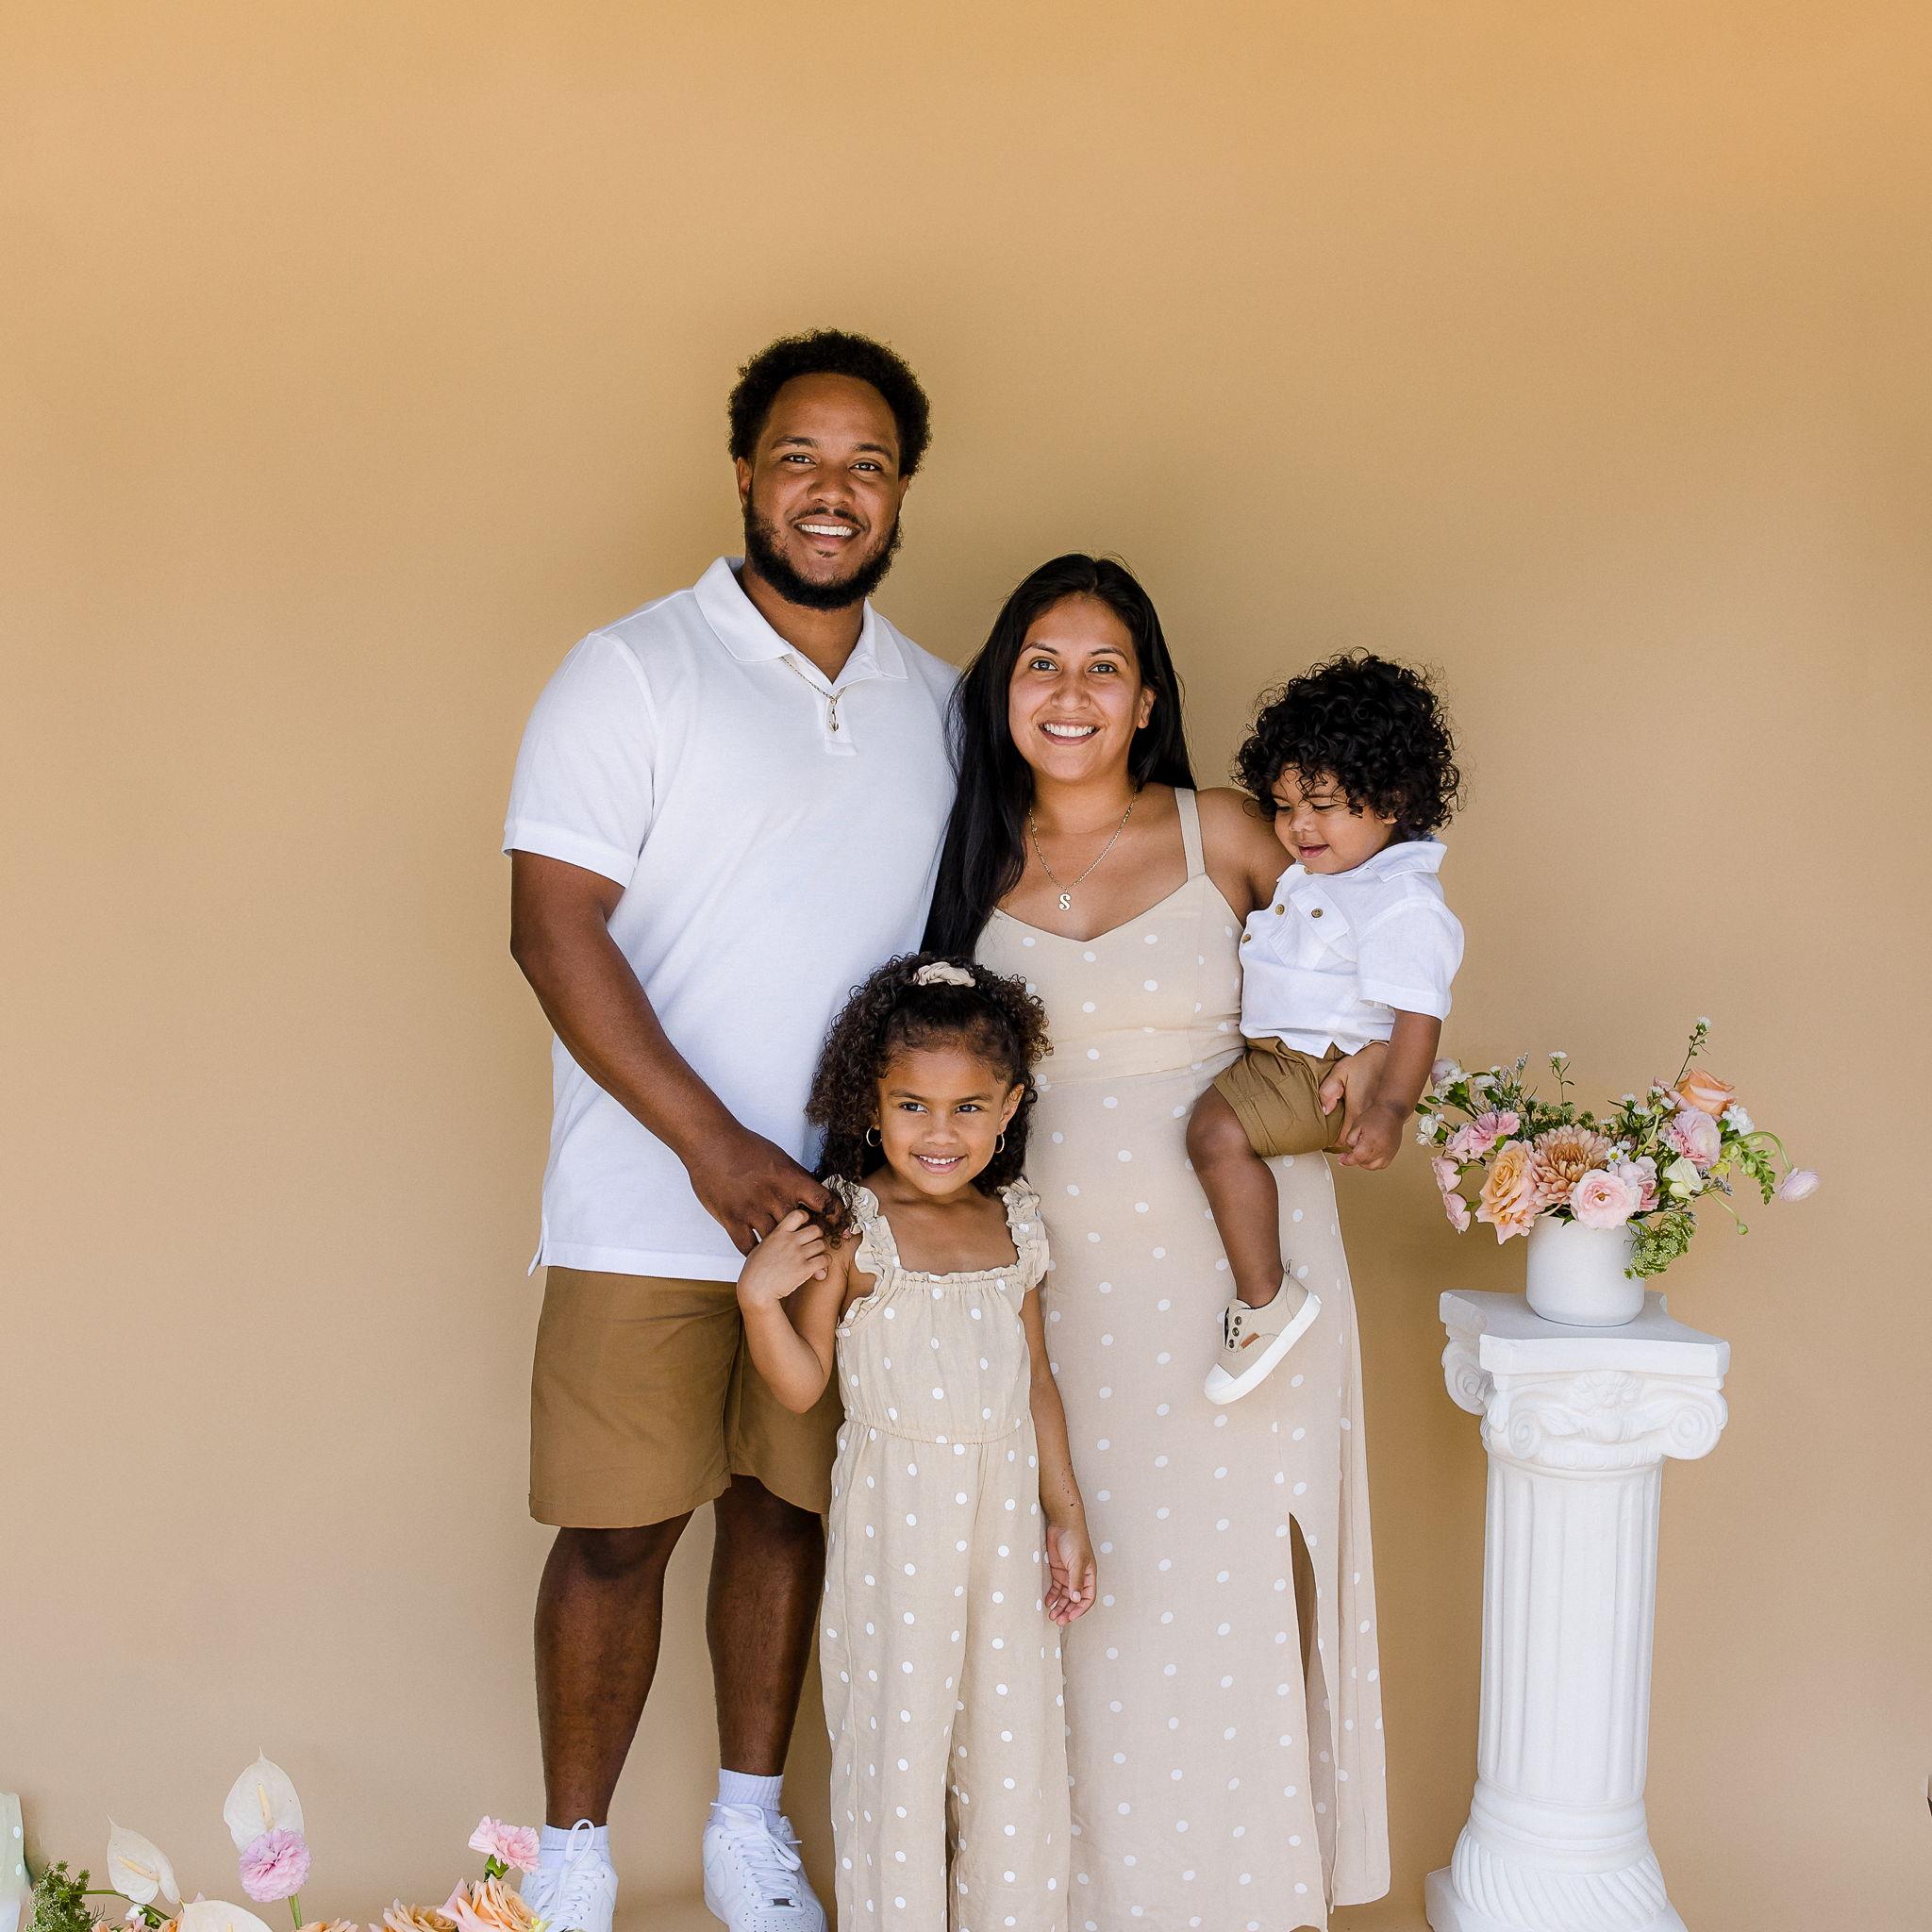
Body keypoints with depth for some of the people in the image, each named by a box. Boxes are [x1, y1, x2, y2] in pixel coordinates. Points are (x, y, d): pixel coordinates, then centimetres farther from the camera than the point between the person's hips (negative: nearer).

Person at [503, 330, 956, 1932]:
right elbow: (554, 924, -12)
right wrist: (713, 1144, -17)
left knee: (789, 1502, 14)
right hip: (653, 1205, -4)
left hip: (850, 1197, 4)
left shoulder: (935, 702, 10)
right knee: (617, 1530, 3)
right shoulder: (635, 673, -5)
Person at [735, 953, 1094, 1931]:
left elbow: (1034, 1377, 12)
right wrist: (758, 1296, -25)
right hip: (896, 1513, -4)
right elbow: (801, 1384, -8)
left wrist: (1064, 1512, 13)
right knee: (899, 1730, 6)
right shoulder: (850, 1226, -10)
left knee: (1014, 1726, 12)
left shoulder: (1012, 1222, 5)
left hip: (1006, 1506, 5)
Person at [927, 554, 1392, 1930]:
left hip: (1242, 1260, -1)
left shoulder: (1222, 835, -1)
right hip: (1062, 1271, 2)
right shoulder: (976, 861, 5)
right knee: (1082, 1589, 6)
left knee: (1245, 1576, 4)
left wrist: (1375, 1069, -9)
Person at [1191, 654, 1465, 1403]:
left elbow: (1418, 1012, -22)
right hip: (1275, 1054, 11)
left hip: (1329, 1071, -11)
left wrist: (1390, 1109, -29)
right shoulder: (1308, 877, 15)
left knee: (1216, 1130, -26)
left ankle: (1267, 1299, -17)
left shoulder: (1403, 902, -16)